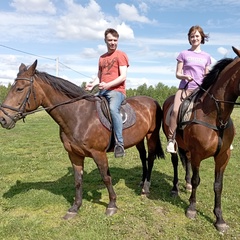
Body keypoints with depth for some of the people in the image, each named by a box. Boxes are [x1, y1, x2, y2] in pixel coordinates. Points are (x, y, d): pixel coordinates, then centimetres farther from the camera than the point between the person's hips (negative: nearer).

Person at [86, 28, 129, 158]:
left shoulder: (121, 55, 2)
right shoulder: (102, 58, 22)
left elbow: (123, 76, -9)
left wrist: (108, 85, -23)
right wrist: (92, 84, -1)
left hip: (116, 90, -7)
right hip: (102, 91, 7)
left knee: (113, 108, -36)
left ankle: (119, 143, -34)